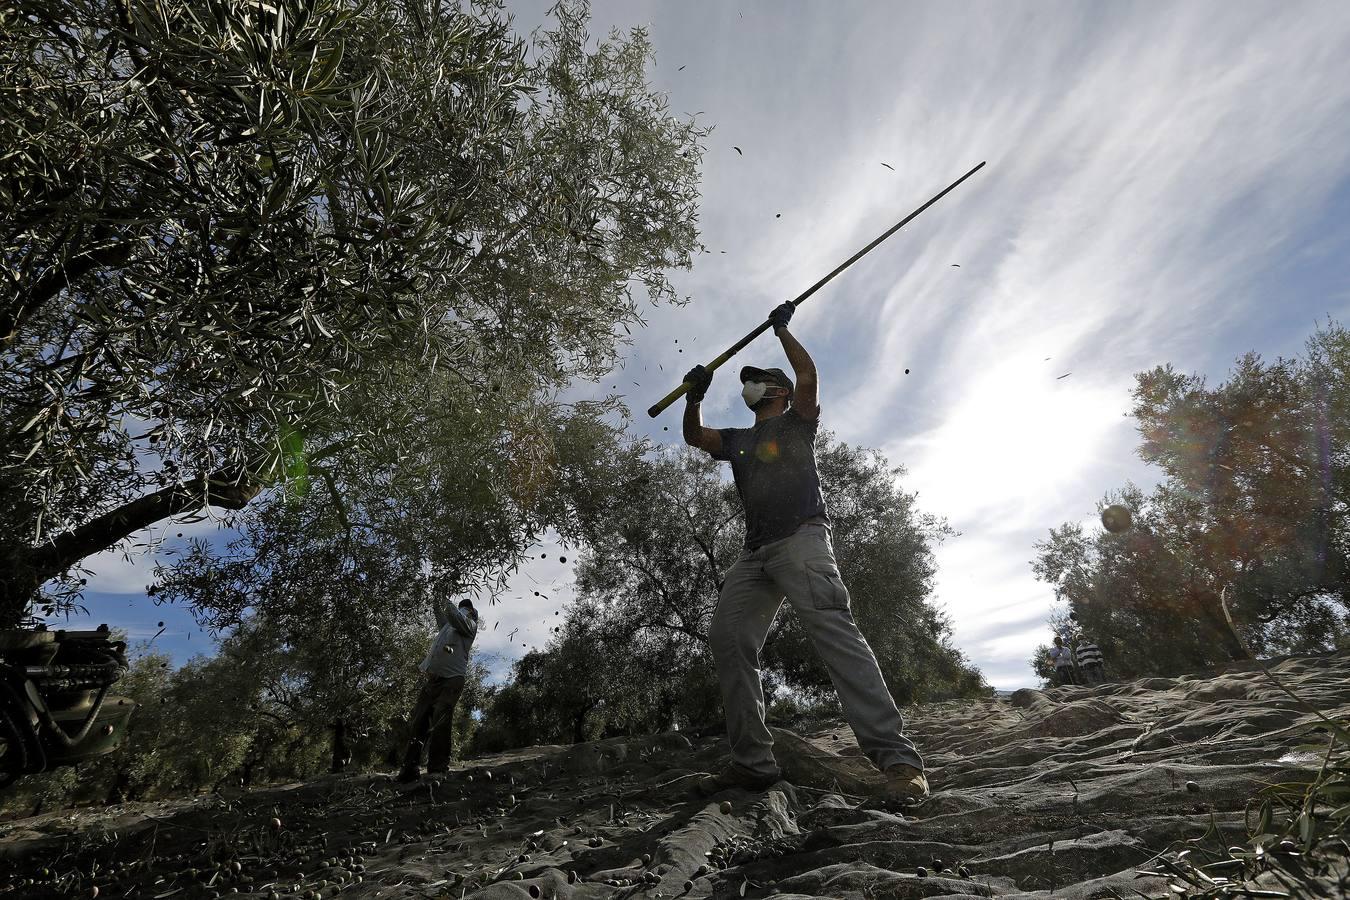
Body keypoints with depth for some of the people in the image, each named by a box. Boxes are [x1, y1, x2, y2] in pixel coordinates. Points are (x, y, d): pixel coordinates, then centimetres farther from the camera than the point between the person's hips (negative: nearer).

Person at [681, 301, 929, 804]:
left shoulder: (796, 422, 16)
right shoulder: (737, 440, 30)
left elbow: (808, 376, 2)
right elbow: (693, 436, 22)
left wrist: (782, 329, 10)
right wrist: (694, 397, 5)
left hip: (802, 537, -6)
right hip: (755, 553, 6)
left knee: (831, 625, -26)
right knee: (727, 638, -9)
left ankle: (895, 756, -30)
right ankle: (753, 762, -6)